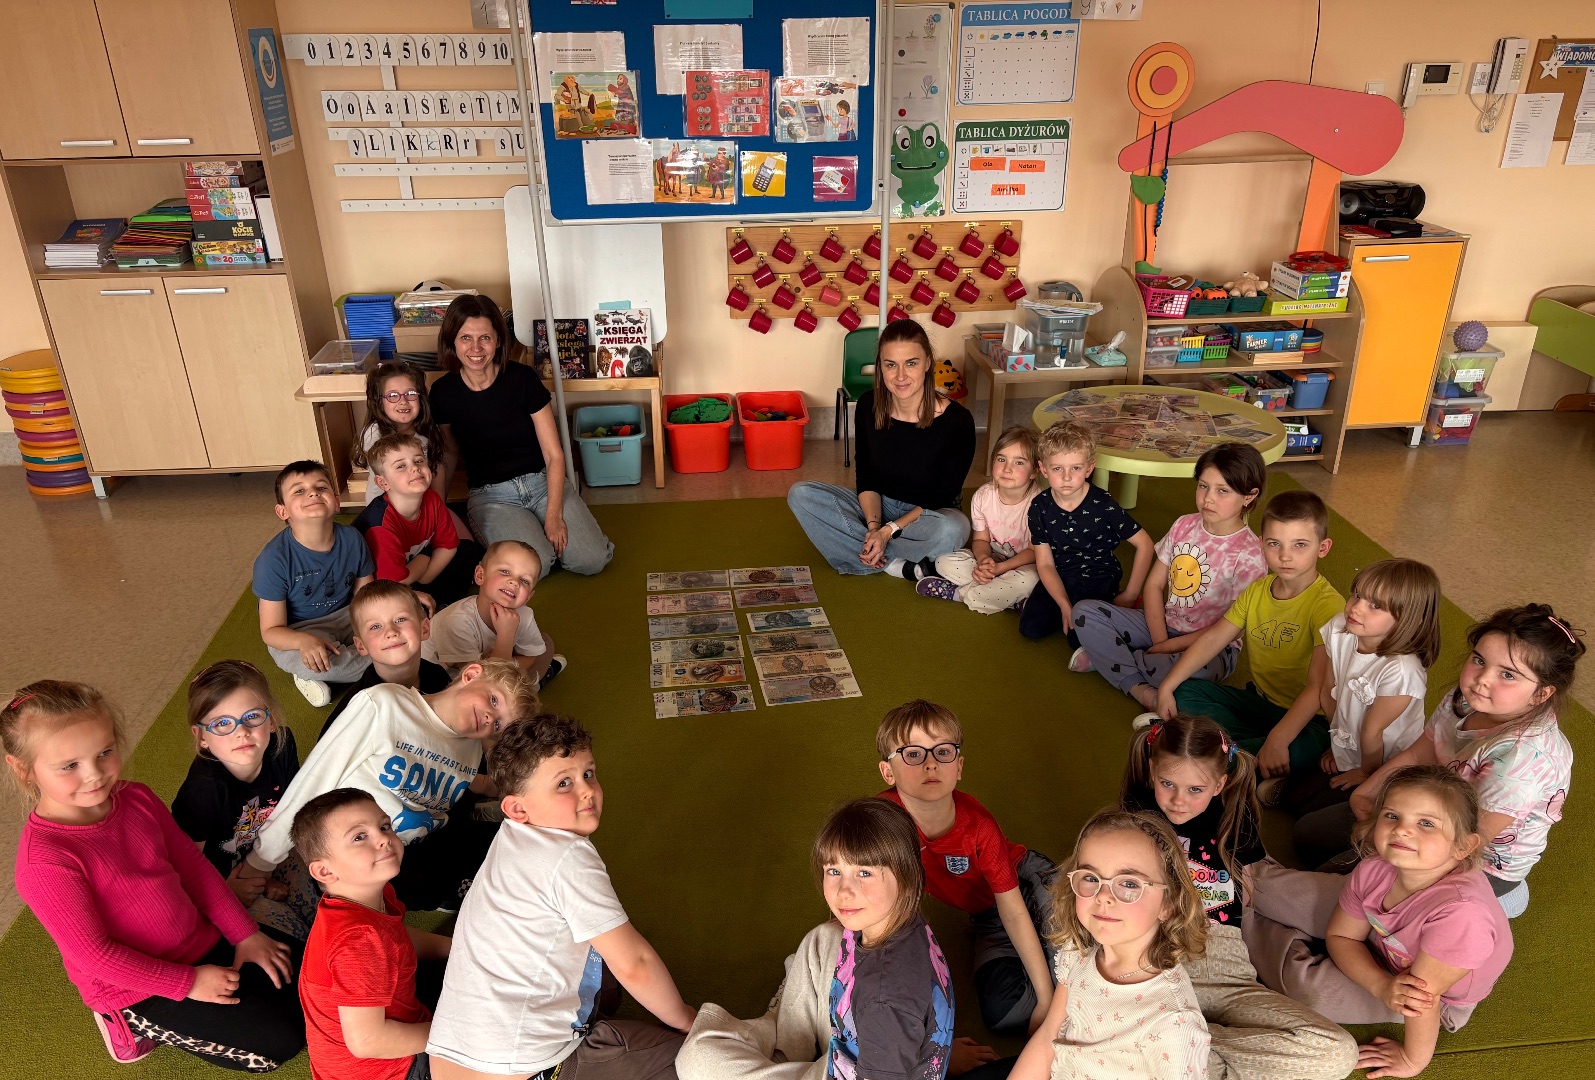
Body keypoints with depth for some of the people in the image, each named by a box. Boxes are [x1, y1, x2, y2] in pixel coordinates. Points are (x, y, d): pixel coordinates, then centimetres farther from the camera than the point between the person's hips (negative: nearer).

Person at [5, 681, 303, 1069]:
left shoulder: (136, 799, -8)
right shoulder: (45, 861, -27)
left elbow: (191, 863, 2)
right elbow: (92, 953, -22)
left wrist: (244, 933, -1)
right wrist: (187, 982, -17)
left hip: (204, 940, 6)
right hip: (138, 987, -6)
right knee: (279, 1042, -10)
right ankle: (137, 1024, 8)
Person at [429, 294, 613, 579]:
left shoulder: (522, 378, -9)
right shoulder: (444, 392, -5)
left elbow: (554, 455, -8)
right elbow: (450, 454, 13)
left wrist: (553, 515, -16)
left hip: (542, 482, 1)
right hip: (490, 495, 0)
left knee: (592, 560, -20)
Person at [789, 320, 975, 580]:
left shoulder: (956, 421, -21)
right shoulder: (868, 405, -11)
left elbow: (943, 497, -14)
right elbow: (866, 478, -3)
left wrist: (889, 530, -23)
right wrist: (873, 525, -20)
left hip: (928, 516, -4)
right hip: (876, 508, 4)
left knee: (952, 529, -40)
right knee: (800, 494, -19)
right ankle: (899, 565, -21)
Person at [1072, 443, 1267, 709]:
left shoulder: (1250, 554, -15)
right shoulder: (1184, 526, 0)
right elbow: (1153, 585, 2)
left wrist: (1170, 647, -17)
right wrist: (1159, 642, -11)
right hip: (1162, 627, 6)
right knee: (1085, 612, -11)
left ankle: (1107, 655, -15)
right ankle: (1140, 688, -21)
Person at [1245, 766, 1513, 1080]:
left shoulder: (1461, 911, -45)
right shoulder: (1375, 869, -27)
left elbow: (1425, 994, -31)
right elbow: (1341, 937, -11)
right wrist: (1384, 986, -28)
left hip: (1441, 997, -4)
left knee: (1309, 987, -20)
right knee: (1270, 892, -4)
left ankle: (1251, 928, 7)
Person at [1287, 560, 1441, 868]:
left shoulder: (1401, 670, -34)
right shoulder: (1339, 630, -13)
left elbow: (1372, 733, -21)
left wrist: (1367, 773, -6)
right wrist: (1338, 740, 9)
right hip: (1346, 755, 7)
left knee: (1310, 833, -9)